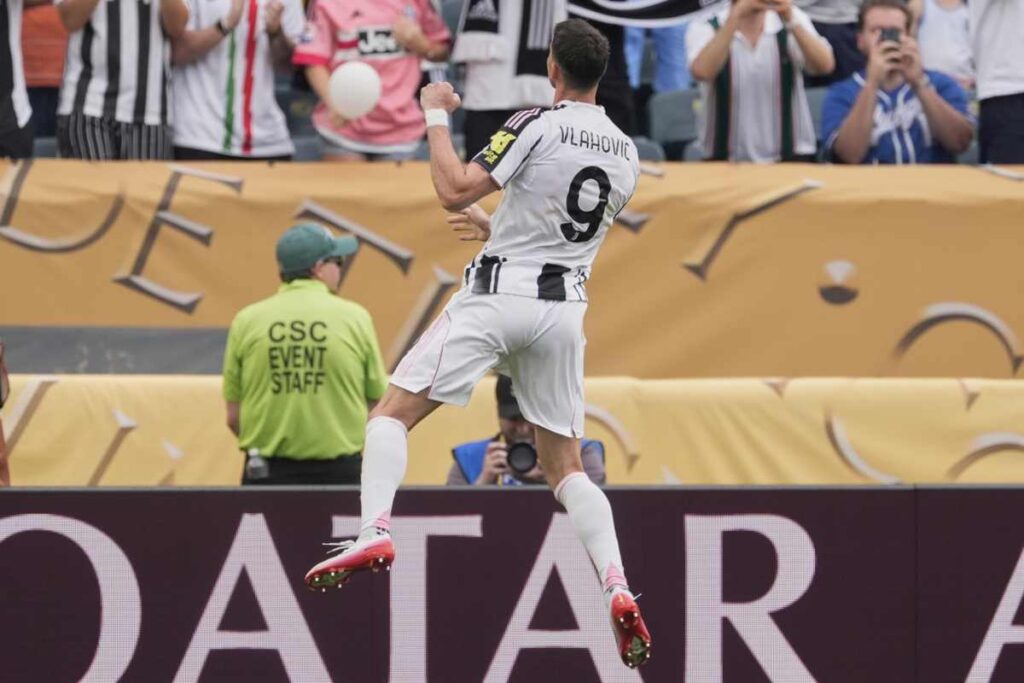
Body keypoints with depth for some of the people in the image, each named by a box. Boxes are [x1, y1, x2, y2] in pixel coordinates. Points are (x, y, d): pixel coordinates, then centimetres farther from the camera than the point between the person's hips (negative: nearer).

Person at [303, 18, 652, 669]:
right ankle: (618, 587, -6)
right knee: (566, 465, 12)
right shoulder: (625, 153, 9)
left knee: (392, 414, 1)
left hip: (498, 296, -5)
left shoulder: (537, 126, -11)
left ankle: (376, 530, -22)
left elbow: (456, 192, -14)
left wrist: (437, 119, 0)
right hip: (566, 306, 5)